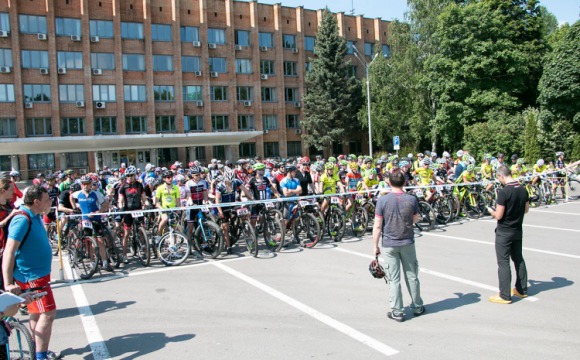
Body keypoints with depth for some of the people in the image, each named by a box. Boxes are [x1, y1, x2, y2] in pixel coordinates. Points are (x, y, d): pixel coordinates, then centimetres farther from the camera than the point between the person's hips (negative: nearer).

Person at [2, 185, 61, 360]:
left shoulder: (35, 217, 5)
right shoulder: (22, 220, -23)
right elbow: (9, 252, -27)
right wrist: (8, 283, -28)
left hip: (39, 274, 10)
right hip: (31, 277, -10)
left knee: (37, 314, 18)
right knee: (48, 313, -8)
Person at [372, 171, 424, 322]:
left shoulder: (382, 200, -13)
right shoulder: (411, 199, -7)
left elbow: (377, 226, -11)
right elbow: (415, 219, 10)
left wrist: (375, 246, -2)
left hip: (389, 245, -2)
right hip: (408, 243, 2)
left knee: (394, 279, 5)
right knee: (412, 276, 16)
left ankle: (397, 312, 11)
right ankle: (417, 307, 29)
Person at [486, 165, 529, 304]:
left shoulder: (503, 192, -22)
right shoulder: (523, 190, 1)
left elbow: (498, 216, -20)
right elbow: (526, 209, 12)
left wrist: (491, 211, -1)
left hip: (504, 233, -7)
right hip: (518, 231, 7)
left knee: (503, 263, 0)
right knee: (518, 259, 19)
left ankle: (505, 296, 5)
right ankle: (522, 289, 31)